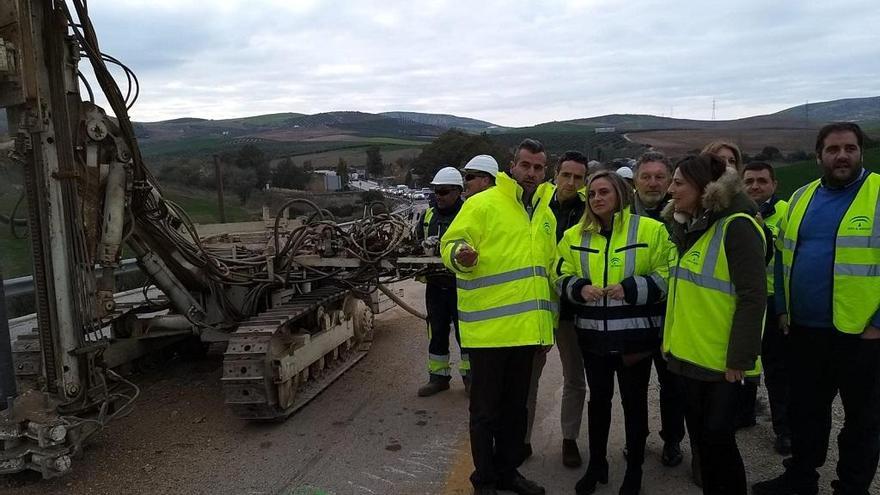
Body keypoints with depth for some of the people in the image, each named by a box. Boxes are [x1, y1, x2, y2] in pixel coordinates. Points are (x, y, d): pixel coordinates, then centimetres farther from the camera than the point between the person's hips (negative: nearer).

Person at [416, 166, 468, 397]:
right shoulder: (428, 215, 12)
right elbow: (418, 244, 19)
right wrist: (425, 246, -5)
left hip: (461, 285, -5)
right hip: (434, 284, 5)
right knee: (437, 332, 11)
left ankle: (469, 374, 19)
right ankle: (438, 376, 23)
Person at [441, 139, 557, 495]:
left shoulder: (546, 214, 14)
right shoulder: (482, 204, -8)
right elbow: (451, 244, -12)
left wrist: (549, 318, 20)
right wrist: (461, 256, -35)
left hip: (527, 327, 7)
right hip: (488, 327, -6)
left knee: (516, 407, 18)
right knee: (486, 409, 6)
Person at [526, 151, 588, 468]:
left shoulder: (588, 214, -3)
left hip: (572, 308, 0)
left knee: (575, 379, 11)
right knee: (528, 376, 9)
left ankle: (570, 439, 29)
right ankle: (523, 438, 23)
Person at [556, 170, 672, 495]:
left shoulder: (651, 230, -5)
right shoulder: (575, 236, 6)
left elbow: (666, 276, -7)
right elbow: (562, 279, 8)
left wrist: (632, 288, -20)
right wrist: (579, 288, -13)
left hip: (635, 334, -3)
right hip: (593, 334, 3)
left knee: (634, 401, 10)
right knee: (598, 399, 15)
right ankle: (596, 465, 32)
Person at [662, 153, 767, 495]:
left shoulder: (736, 226, -16)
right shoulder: (688, 226, 9)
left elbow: (752, 297, -19)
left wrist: (740, 358, -19)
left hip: (722, 359, -8)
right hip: (692, 353, 8)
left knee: (718, 437, 0)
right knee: (700, 435, 16)